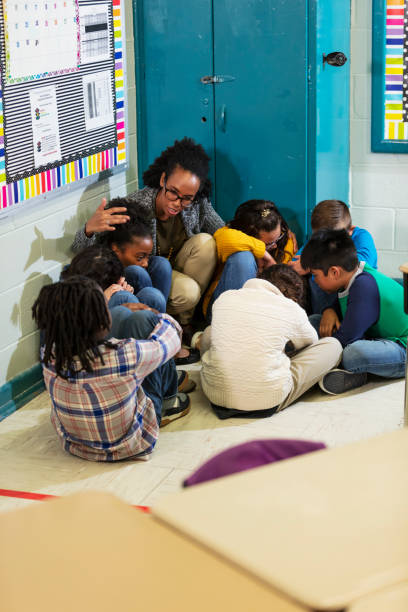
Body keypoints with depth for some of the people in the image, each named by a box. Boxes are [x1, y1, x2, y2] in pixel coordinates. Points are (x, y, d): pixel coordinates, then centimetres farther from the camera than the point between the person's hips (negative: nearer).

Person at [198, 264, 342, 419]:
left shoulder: (224, 297, 7)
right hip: (267, 402, -4)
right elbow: (310, 341, 22)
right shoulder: (292, 309, -1)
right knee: (333, 345, 12)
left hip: (216, 394, 4)